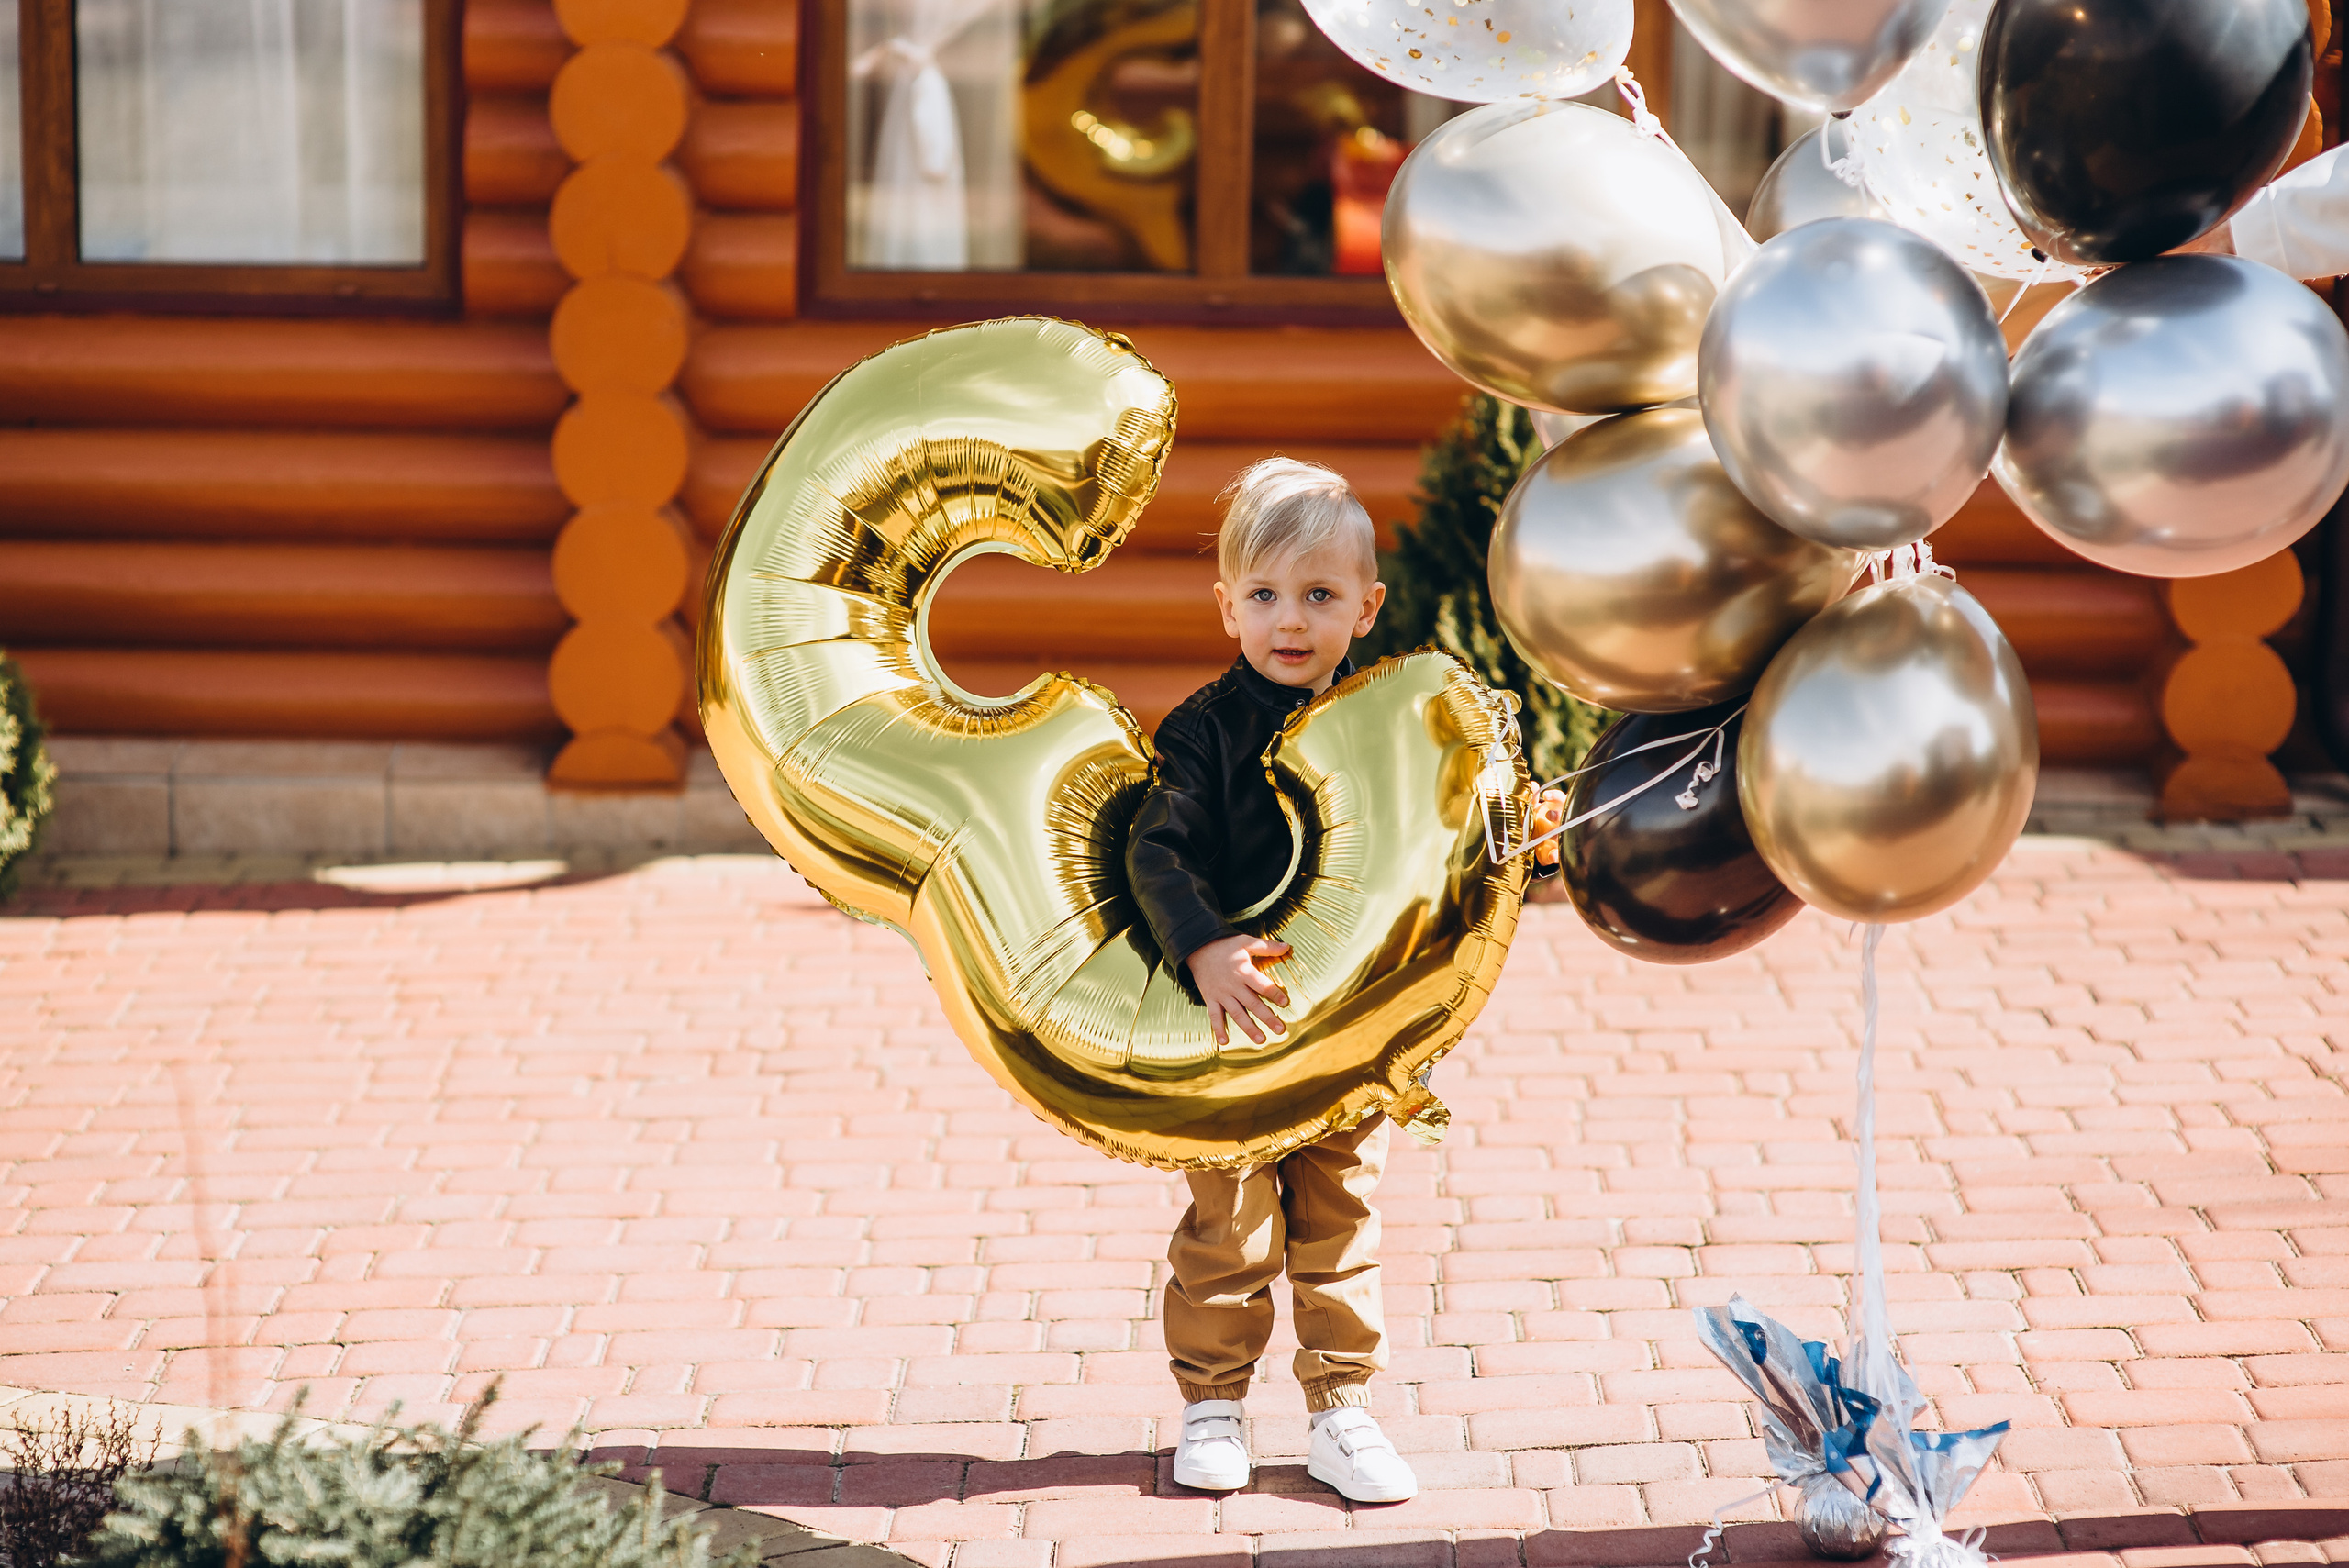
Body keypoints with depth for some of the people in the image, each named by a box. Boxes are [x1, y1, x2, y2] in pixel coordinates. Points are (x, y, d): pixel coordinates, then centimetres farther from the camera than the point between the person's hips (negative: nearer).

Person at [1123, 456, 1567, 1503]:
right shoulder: (1206, 731, -10)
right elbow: (1157, 853, -20)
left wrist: (1528, 842, -14)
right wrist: (1205, 949, -35)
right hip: (1233, 1026, -3)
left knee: (1340, 1224, 12)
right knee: (1229, 1227, 6)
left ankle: (1341, 1412, 21)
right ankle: (1211, 1405, 21)